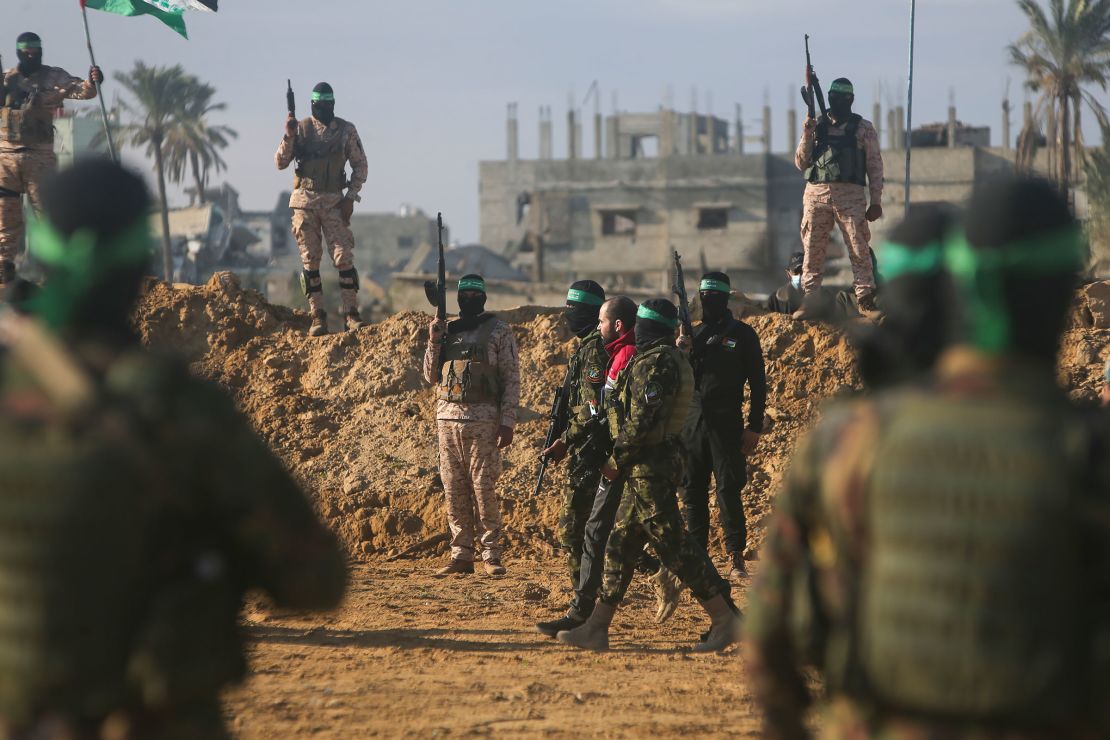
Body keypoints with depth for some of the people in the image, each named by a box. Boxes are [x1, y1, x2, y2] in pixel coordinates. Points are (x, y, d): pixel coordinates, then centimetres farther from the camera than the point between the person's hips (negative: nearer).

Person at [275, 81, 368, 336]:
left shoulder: (346, 130, 3)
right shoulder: (300, 128, 4)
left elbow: (360, 166, 7)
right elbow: (281, 163, 1)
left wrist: (351, 197, -4)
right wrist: (288, 136, -14)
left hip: (333, 201, -1)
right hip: (304, 201, 1)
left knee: (344, 257, -9)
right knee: (310, 260, 1)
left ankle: (351, 314, -6)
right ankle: (318, 317, 4)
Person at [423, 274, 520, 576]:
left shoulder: (498, 331, 1)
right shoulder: (447, 329, 15)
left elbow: (511, 378, -2)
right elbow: (432, 377, 15)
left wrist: (507, 422, -10)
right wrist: (433, 342, 0)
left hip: (483, 419, -5)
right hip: (447, 416, 5)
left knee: (484, 488, -6)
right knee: (454, 491, 5)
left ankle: (491, 555, -1)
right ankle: (461, 554, 10)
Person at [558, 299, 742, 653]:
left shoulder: (655, 362, -17)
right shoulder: (672, 358, 15)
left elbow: (642, 420, -22)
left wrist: (617, 460, -10)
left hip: (650, 466, -11)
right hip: (649, 467, 11)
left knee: (673, 544, -8)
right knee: (621, 544, 12)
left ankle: (725, 620, -4)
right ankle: (597, 627, 15)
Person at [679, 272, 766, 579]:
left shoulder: (742, 334, 1)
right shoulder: (692, 334, 14)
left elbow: (758, 383, 0)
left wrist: (754, 427, -7)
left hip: (726, 424, -4)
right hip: (692, 423, 5)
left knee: (729, 491, -7)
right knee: (692, 492, 6)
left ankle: (736, 558, -2)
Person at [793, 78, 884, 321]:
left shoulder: (863, 128, 8)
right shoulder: (816, 126, 14)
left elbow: (875, 166, 6)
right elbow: (801, 163, 12)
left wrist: (876, 201, -1)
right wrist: (807, 136, -4)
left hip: (851, 194, -2)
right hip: (816, 194, 2)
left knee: (859, 248, -7)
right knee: (812, 248, 1)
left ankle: (865, 299, -3)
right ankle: (811, 300, 6)